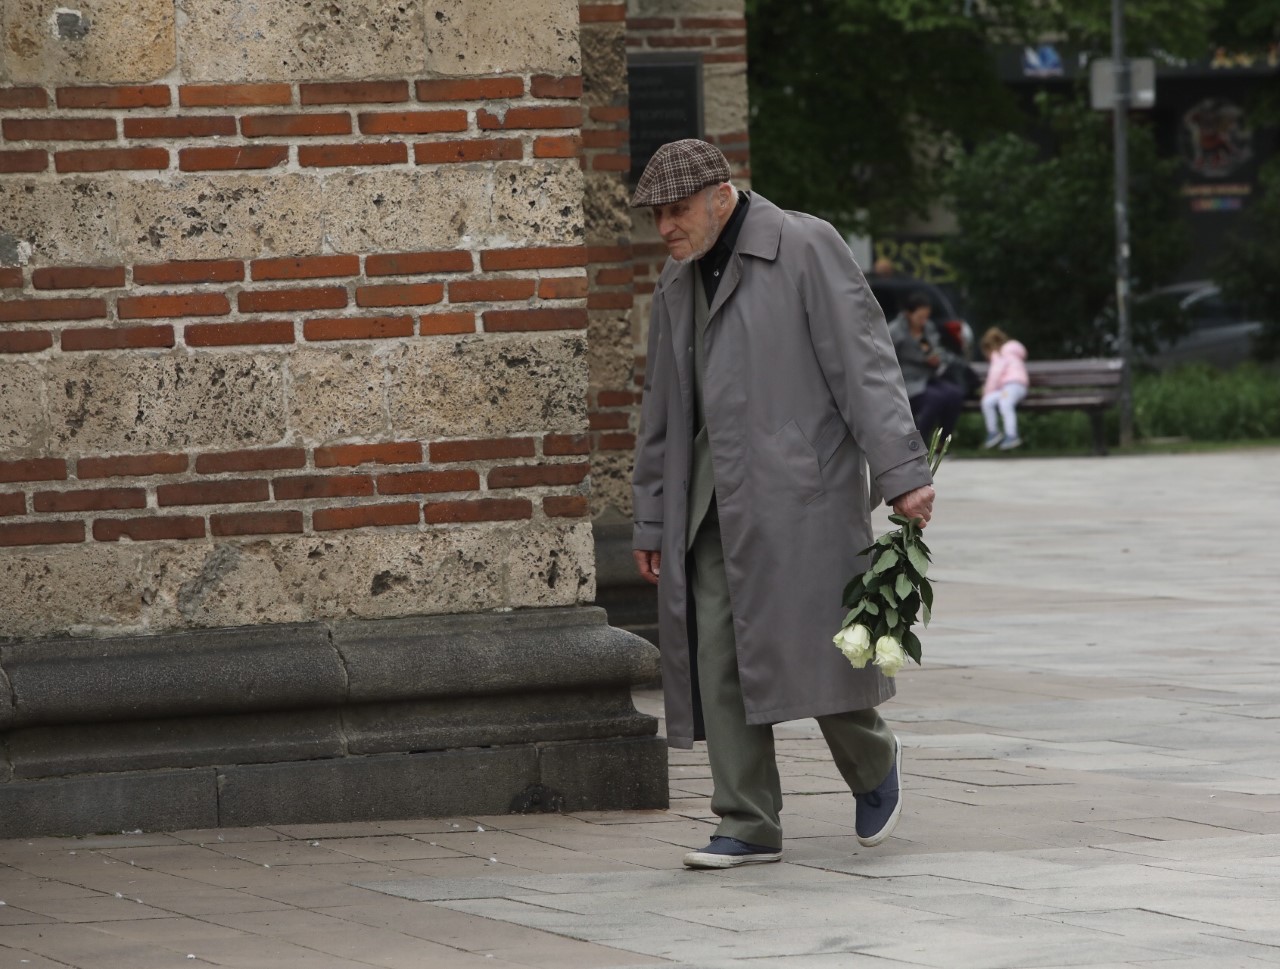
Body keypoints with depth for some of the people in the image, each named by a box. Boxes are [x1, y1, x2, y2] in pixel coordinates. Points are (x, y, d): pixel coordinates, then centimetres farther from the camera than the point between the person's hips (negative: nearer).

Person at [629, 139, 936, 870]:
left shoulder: (807, 249, -4)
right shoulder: (680, 282, 17)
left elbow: (863, 362, -10)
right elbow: (664, 411, 23)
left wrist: (902, 471, -18)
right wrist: (652, 519, 22)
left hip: (799, 486, -6)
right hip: (714, 497, 7)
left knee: (813, 643, -10)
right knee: (717, 657, -1)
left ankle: (874, 763, 18)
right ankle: (749, 827, 2)